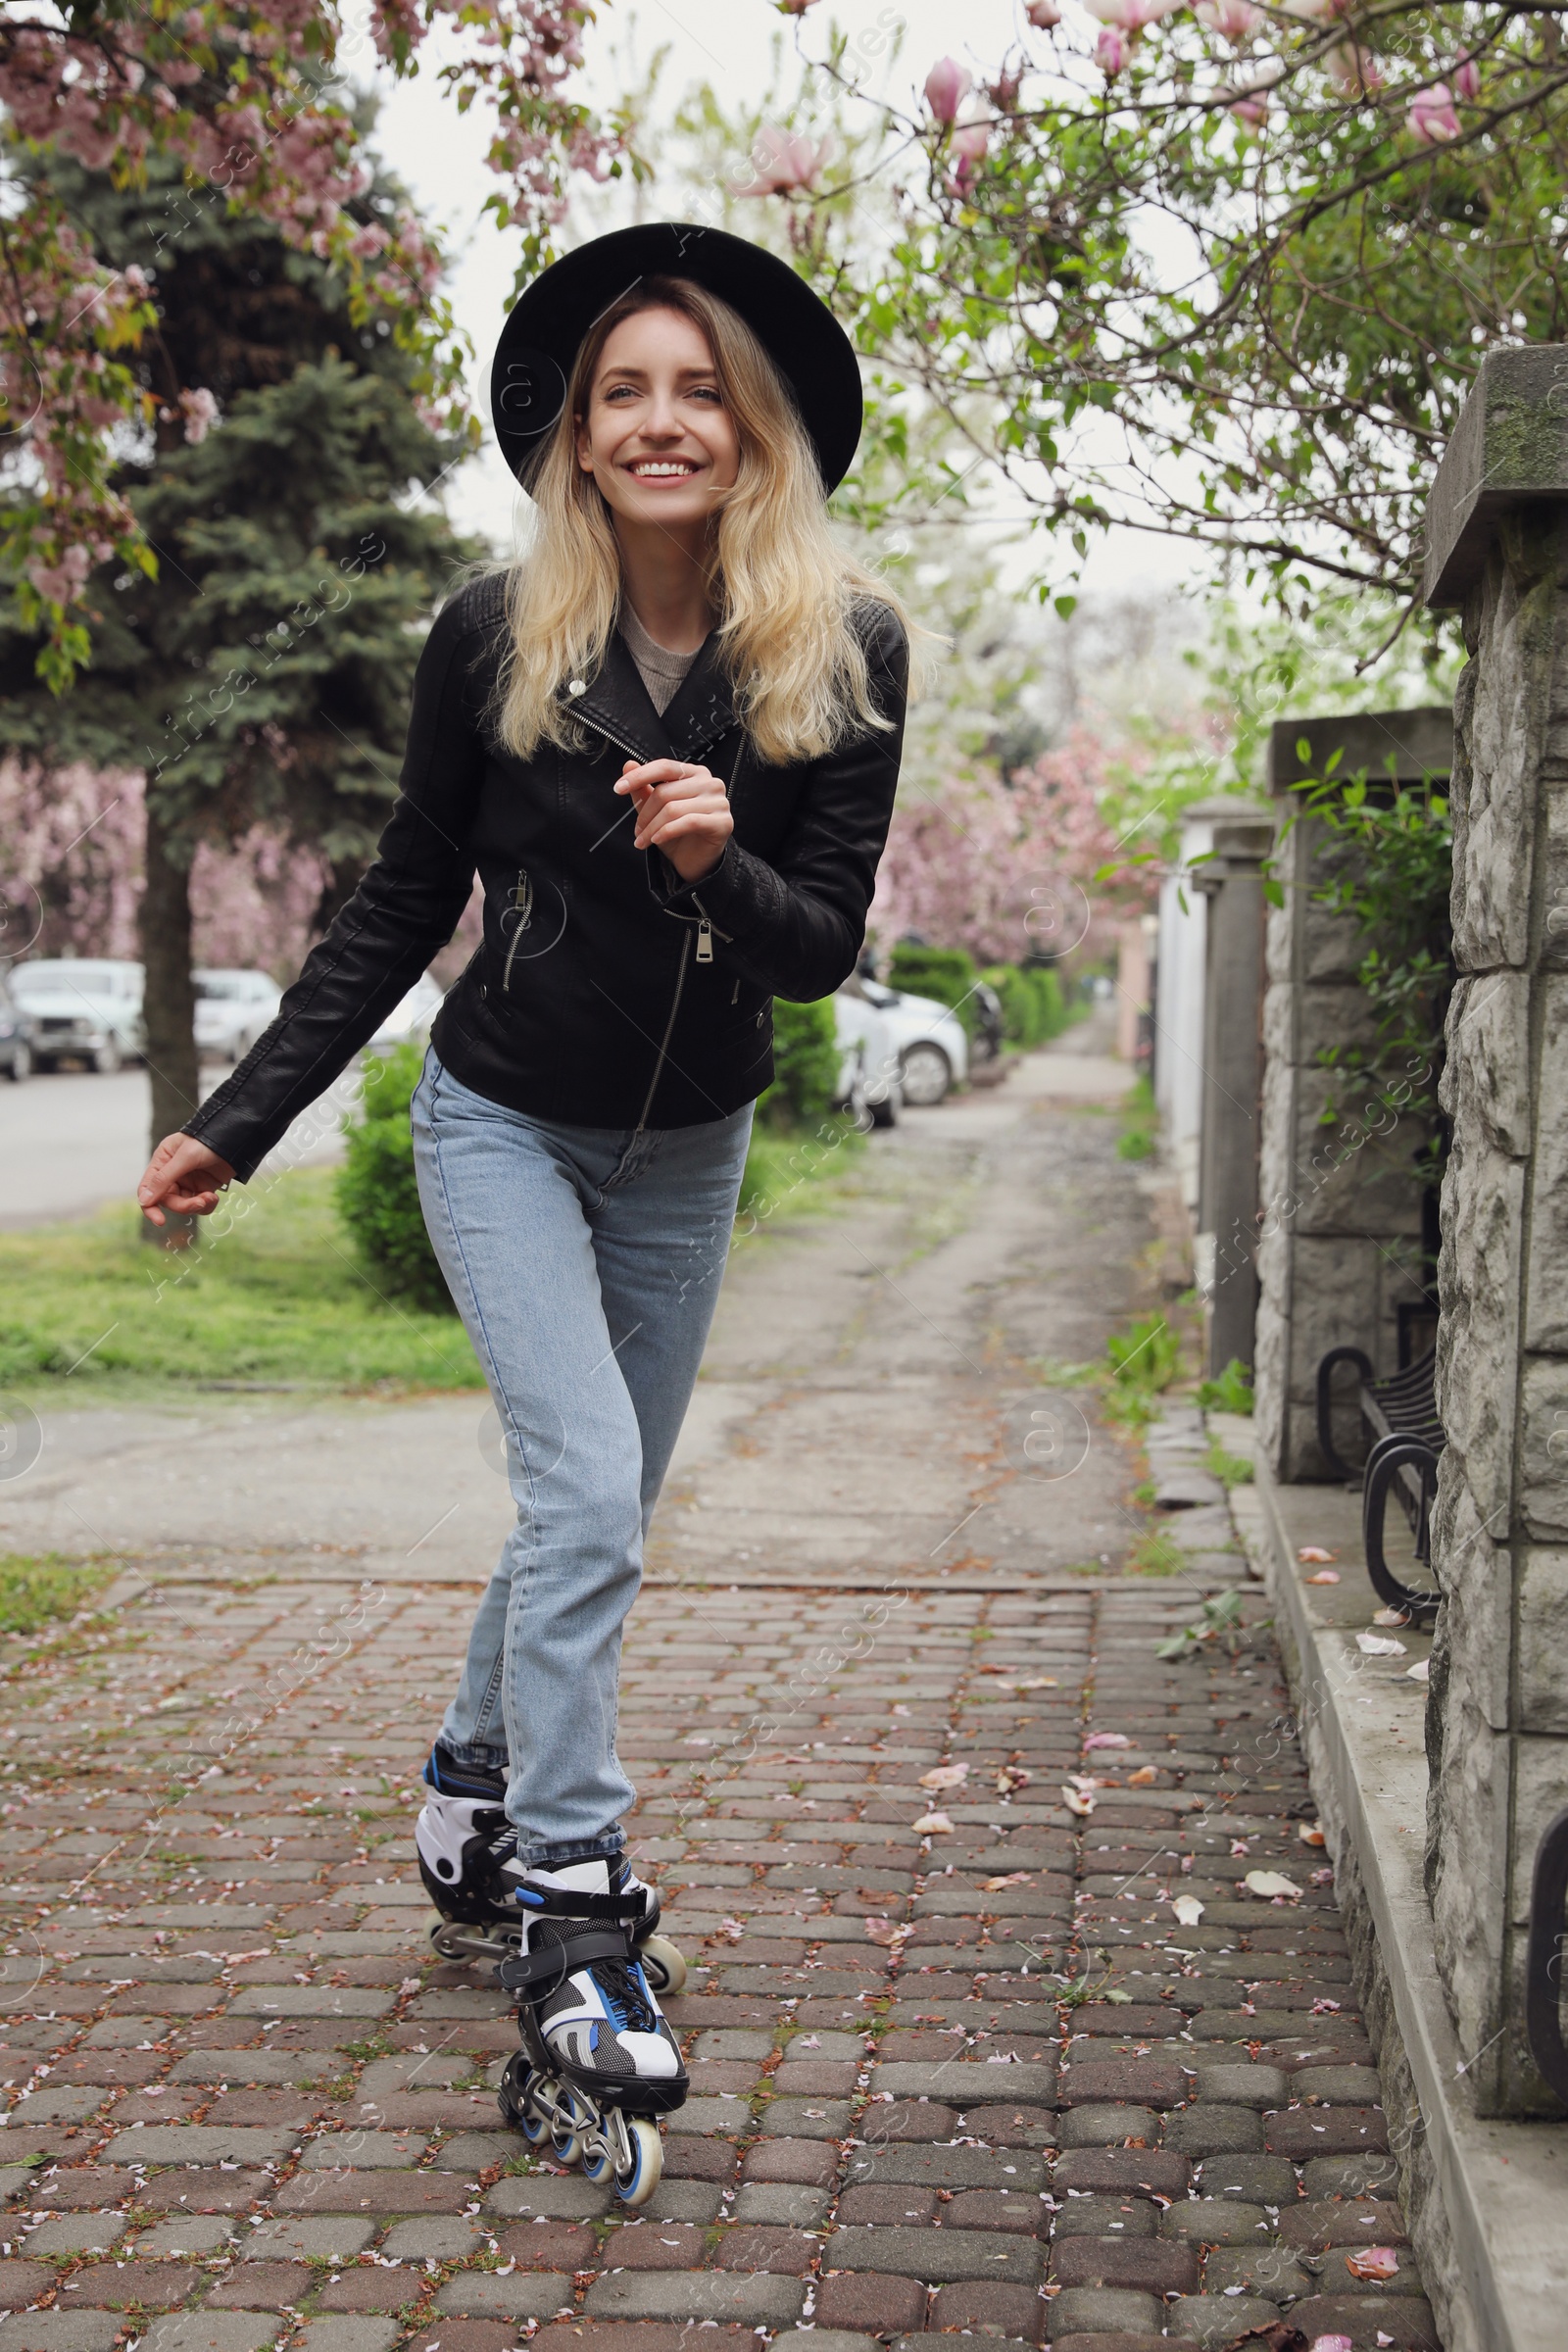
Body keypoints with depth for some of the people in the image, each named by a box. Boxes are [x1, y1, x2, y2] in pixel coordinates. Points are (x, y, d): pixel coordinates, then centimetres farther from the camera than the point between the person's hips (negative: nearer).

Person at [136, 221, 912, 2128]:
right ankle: (572, 1918, -11)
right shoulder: (496, 635, -13)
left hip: (686, 1152, 3)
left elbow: (825, 948, -11)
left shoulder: (844, 651, -11)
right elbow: (404, 903, -3)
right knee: (587, 1493, -17)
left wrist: (719, 868, -33)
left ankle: (471, 1789, 37)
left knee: (594, 1514, 13)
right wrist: (241, 1120, -4)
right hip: (503, 1122, -2)